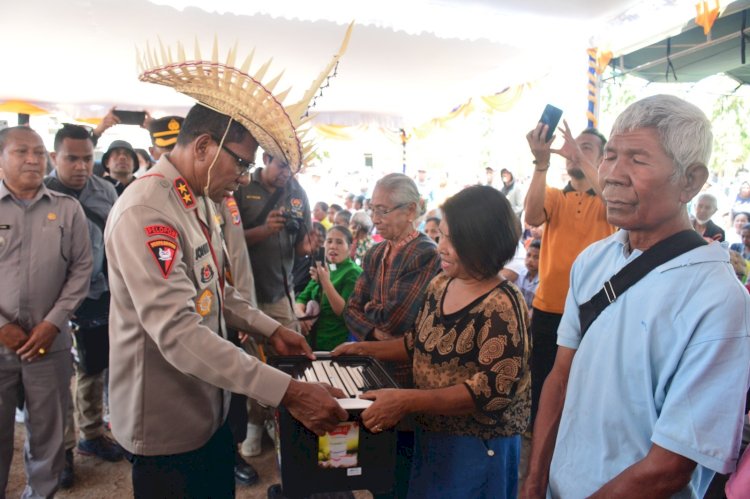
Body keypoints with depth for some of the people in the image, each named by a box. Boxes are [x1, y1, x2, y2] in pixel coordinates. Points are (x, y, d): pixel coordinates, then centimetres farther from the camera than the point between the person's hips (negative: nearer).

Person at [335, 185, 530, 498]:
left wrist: (406, 401, -32)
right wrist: (366, 349, 2)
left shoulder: (502, 306, -24)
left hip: (477, 446, -7)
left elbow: (494, 389, -28)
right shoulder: (440, 285, -1)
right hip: (430, 432, 7)